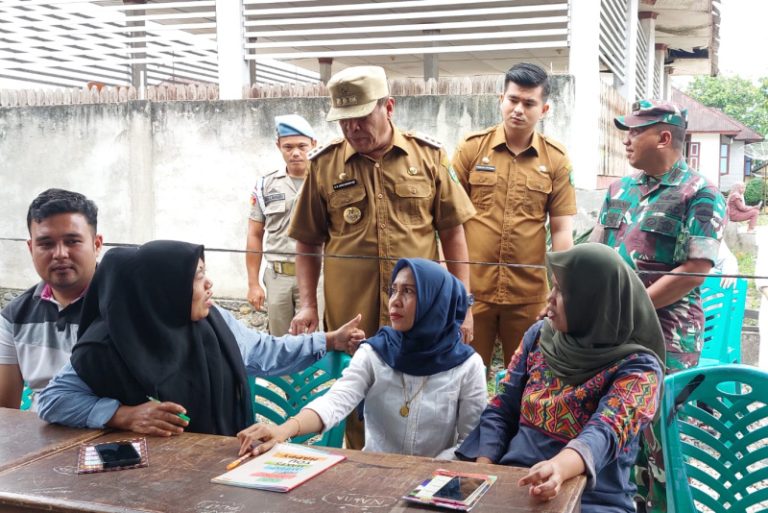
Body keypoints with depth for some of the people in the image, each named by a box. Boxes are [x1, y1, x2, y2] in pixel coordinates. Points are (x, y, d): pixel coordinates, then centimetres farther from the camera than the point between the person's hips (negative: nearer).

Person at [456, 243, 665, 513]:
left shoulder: (637, 367, -7)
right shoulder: (539, 335, 6)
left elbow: (607, 433, -22)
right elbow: (501, 410, 9)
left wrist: (560, 467, -42)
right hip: (511, 486, 4)